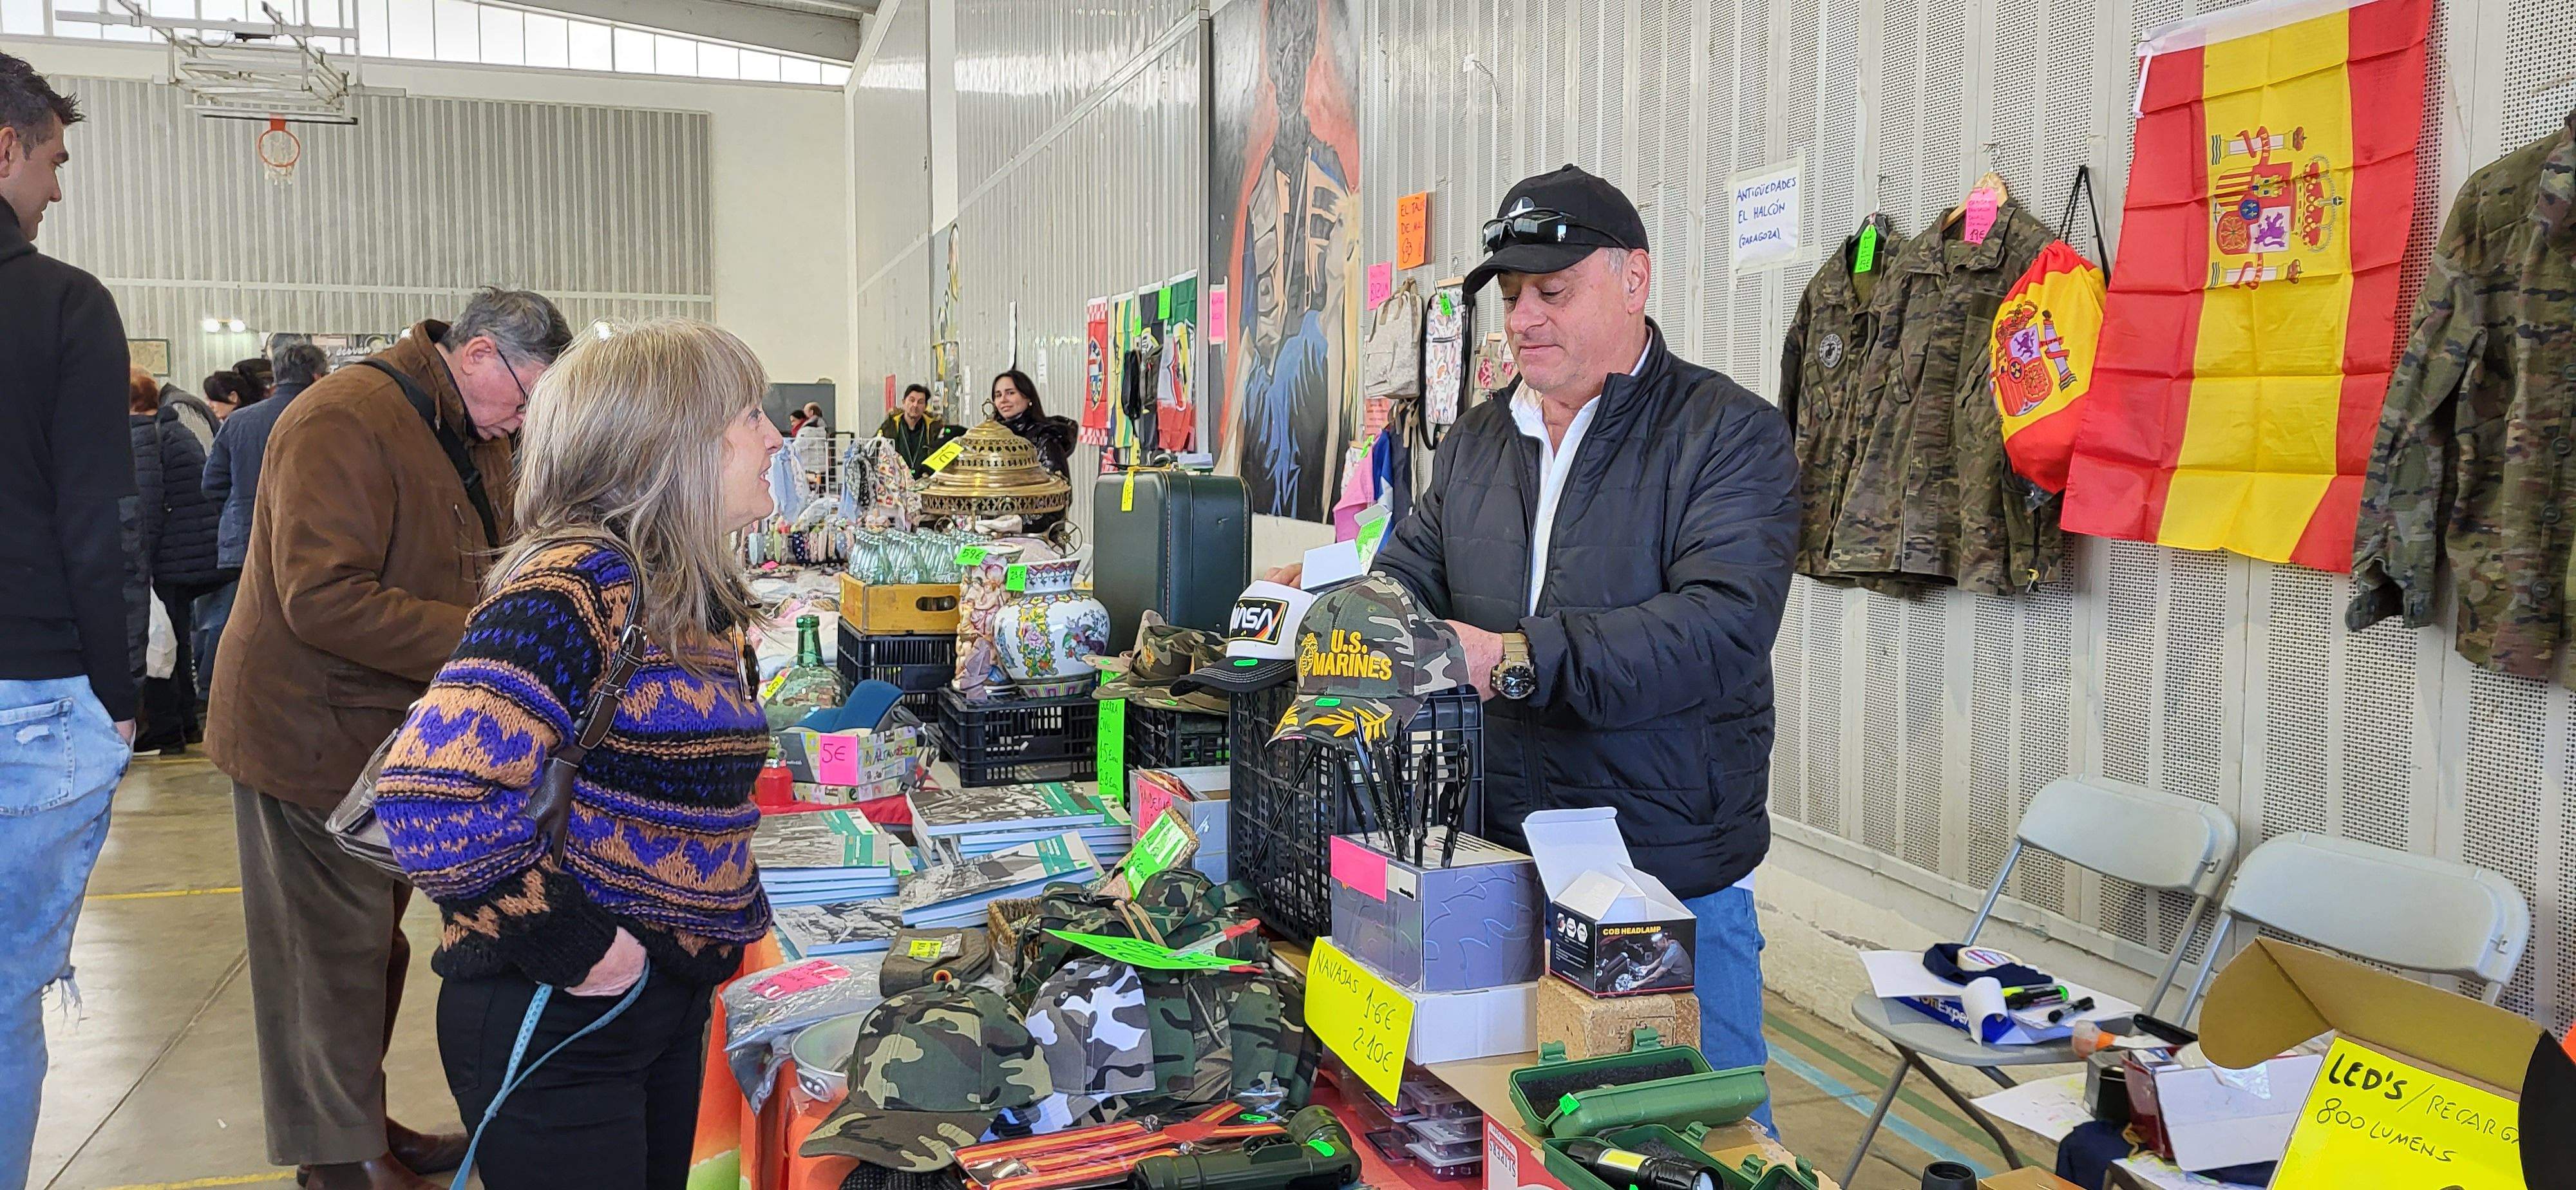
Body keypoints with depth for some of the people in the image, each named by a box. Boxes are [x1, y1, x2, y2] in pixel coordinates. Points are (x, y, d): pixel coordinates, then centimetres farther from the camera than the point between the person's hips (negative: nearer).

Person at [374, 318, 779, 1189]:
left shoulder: (694, 596, 7)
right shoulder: (576, 586, -22)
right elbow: (431, 799, -31)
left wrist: (731, 915, 8)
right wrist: (572, 946, -25)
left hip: (670, 1006, 9)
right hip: (556, 1020, -9)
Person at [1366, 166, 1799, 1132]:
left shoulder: (1730, 435, -9)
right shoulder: (1477, 440, 11)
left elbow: (1723, 625, -23)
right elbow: (1409, 574, 12)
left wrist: (1518, 660, -30)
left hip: (1677, 880, -5)